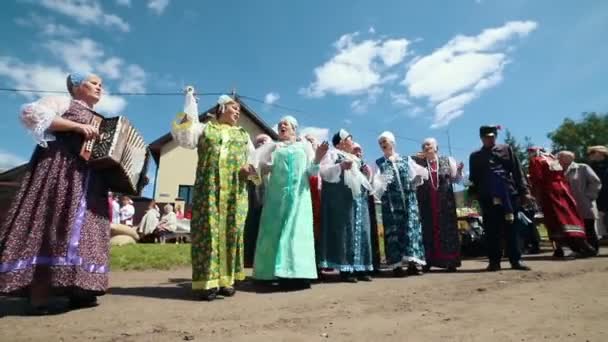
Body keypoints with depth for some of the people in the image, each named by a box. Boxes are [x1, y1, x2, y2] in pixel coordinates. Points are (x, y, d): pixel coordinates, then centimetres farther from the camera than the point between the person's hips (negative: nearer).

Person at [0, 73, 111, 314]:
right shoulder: (63, 103, 9)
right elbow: (31, 113, -8)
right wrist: (78, 126, -15)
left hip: (89, 179, 7)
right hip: (60, 169, -7)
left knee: (84, 228, -1)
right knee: (52, 222, -14)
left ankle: (77, 290, -1)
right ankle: (38, 295, -14)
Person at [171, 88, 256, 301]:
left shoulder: (243, 135, 23)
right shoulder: (205, 128, 16)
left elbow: (253, 159, 20)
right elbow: (184, 137, 0)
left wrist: (249, 168, -4)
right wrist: (189, 103, 1)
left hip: (235, 191, 3)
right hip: (208, 188, -2)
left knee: (231, 231, -2)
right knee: (208, 230, -7)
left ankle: (227, 279, 5)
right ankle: (208, 281, -4)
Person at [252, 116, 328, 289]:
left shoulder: (304, 144, 14)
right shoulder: (273, 146, 18)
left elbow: (311, 170, 6)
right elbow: (264, 167, 11)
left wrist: (317, 158, -12)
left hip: (299, 193, -1)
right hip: (277, 192, 2)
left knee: (296, 228, -6)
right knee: (277, 229, -2)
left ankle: (298, 273, -4)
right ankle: (282, 272, 3)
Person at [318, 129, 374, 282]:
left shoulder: (355, 159, 26)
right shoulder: (332, 154, 5)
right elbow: (323, 172, -10)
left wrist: (366, 174, 11)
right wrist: (340, 166, -21)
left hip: (359, 197, 8)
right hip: (341, 197, -7)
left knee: (360, 231, 3)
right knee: (344, 231, -10)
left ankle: (359, 268, 8)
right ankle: (345, 269, -7)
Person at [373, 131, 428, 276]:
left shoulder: (406, 159, 13)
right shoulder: (379, 163, 9)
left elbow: (420, 173, 13)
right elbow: (376, 183, 1)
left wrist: (419, 177, -8)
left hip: (408, 199, 2)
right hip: (391, 201, -2)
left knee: (411, 227, -3)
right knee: (394, 229, -4)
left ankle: (412, 262, 0)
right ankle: (397, 264, -2)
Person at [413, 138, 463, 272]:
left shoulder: (446, 160, 9)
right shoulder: (418, 162, 7)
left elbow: (456, 179, 9)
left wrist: (459, 170, -12)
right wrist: (416, 158, -7)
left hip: (445, 202, 0)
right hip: (427, 203, 0)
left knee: (447, 229, 1)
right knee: (429, 230, 0)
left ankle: (450, 261, 8)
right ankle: (429, 261, 6)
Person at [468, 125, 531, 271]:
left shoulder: (506, 149, 13)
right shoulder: (475, 156, 13)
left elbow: (517, 172, 7)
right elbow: (473, 178, 10)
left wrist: (524, 191, 0)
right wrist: (473, 192, -4)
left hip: (509, 194, 1)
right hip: (488, 198, 0)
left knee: (511, 228, 5)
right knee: (492, 230, 0)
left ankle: (516, 260, 13)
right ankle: (494, 261, 6)